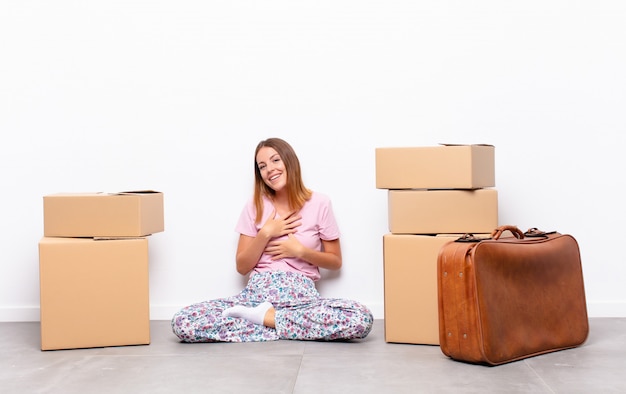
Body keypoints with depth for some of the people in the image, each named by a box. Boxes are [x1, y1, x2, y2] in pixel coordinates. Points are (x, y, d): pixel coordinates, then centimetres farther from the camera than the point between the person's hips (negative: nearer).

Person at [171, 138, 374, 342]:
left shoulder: (319, 203, 4)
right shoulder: (255, 206, 8)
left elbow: (335, 261, 9)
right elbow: (242, 267, 6)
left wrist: (300, 251, -7)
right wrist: (266, 233, -7)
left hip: (302, 295, -1)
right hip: (257, 293, 1)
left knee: (362, 319, -33)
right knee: (182, 322, -22)